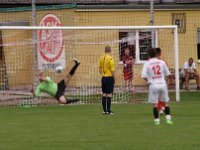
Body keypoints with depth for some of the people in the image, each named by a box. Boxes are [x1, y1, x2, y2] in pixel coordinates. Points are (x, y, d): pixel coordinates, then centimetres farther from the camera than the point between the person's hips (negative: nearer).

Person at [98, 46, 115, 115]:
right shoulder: (110, 58, -13)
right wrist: (114, 78, -5)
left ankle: (104, 110, 13)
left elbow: (100, 69, 11)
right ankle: (108, 110, -5)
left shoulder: (101, 58, 5)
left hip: (103, 78, 6)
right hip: (109, 77, -6)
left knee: (104, 94, 11)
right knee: (109, 94, -3)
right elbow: (112, 70, -15)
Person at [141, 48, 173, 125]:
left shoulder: (147, 64, -3)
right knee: (166, 102, 10)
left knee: (154, 104, 5)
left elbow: (144, 76, -11)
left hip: (153, 85, -2)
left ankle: (157, 120, 3)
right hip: (162, 84, 2)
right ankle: (168, 118, 4)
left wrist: (148, 81, 7)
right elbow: (167, 74, 9)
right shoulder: (162, 62, 3)